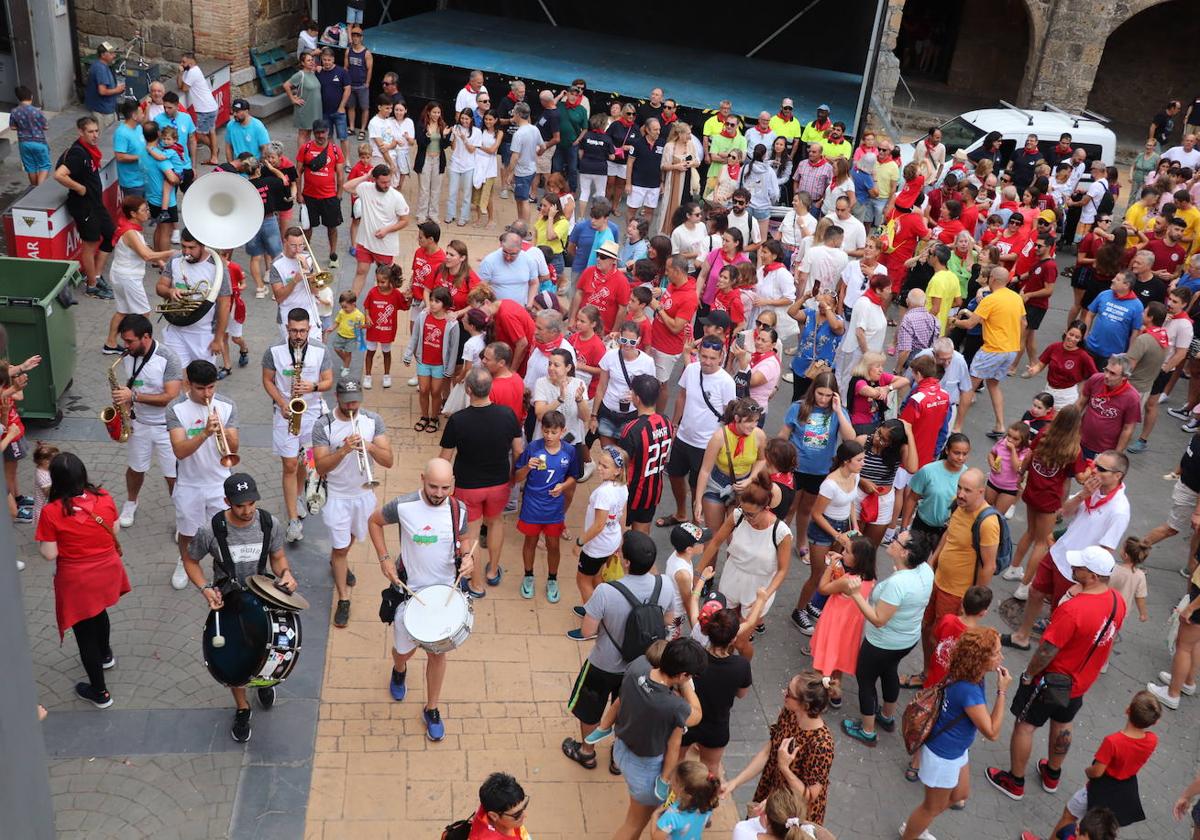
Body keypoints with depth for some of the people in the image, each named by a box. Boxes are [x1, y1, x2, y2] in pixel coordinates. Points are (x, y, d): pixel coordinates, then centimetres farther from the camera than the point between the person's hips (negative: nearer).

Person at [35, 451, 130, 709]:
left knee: (84, 632, 14)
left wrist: (41, 541, 0)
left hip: (77, 580, -4)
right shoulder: (103, 498, -14)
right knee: (98, 611, 34)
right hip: (106, 571, 4)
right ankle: (105, 655, 59)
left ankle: (100, 693, 28)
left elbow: (49, 554, -18)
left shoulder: (51, 512, -25)